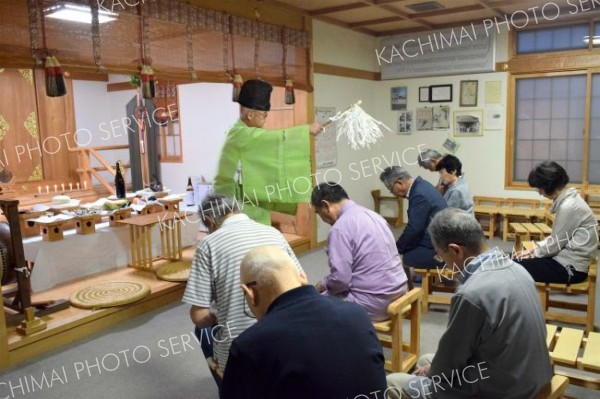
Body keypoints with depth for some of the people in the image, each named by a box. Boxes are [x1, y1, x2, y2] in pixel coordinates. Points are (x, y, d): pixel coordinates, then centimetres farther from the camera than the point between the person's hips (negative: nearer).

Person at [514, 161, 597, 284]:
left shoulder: (568, 207, -23)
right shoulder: (568, 200, 7)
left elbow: (556, 244, -17)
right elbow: (557, 237, 15)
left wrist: (533, 252, -2)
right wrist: (535, 248, 6)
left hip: (571, 267, -9)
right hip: (568, 259, 9)